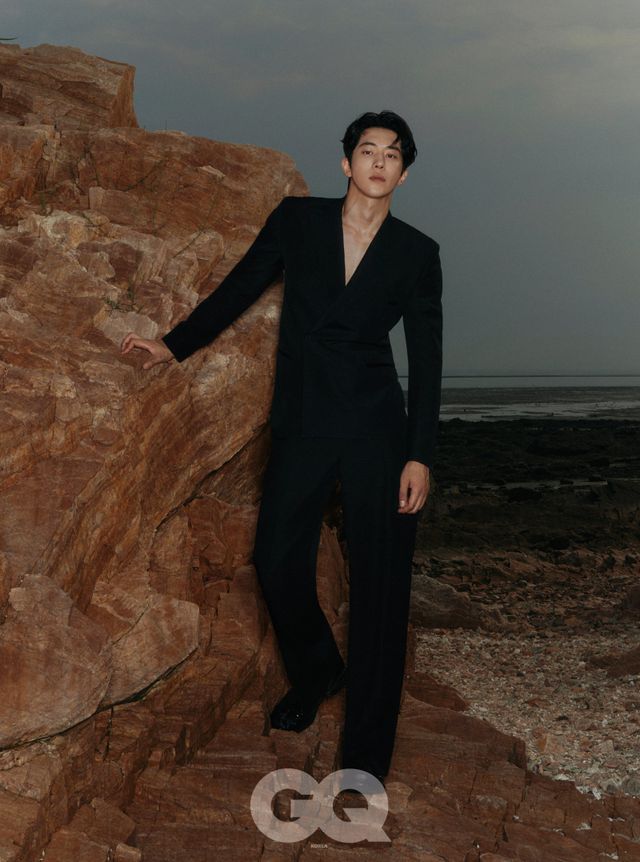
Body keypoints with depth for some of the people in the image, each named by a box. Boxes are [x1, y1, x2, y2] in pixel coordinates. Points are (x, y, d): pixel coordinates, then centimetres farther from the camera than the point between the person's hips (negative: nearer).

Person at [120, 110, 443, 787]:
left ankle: (365, 759, 9)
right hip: (302, 425, 2)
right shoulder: (297, 219, 3)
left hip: (376, 430, -1)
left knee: (378, 582, -2)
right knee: (277, 562, 4)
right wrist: (175, 345, 21)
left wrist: (420, 456, -5)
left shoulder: (417, 253, 2)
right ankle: (316, 672, 37)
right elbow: (239, 288, 15)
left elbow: (426, 359, 1)